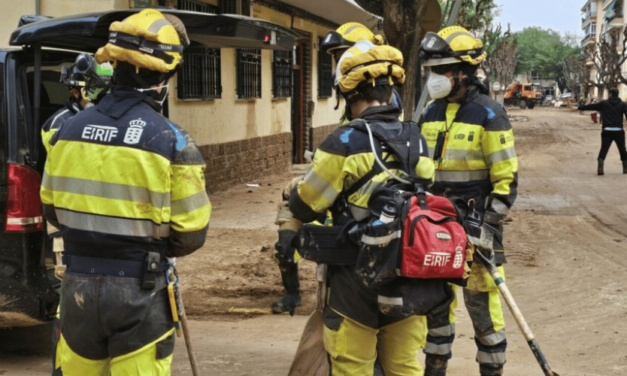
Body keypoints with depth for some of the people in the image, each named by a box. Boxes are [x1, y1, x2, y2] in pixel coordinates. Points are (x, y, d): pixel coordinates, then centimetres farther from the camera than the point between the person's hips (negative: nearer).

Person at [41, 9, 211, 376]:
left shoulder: (70, 129, 0)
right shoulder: (172, 142, -13)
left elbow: (52, 210, 11)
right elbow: (191, 234, -9)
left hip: (78, 286, 4)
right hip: (139, 293, -4)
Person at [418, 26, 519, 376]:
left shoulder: (489, 115, -10)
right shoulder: (431, 114, 10)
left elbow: (506, 179, -11)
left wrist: (485, 226, -16)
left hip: (475, 224, -6)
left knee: (483, 305, -1)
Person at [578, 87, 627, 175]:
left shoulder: (604, 104, 4)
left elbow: (591, 106, 13)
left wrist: (580, 107, 26)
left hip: (607, 131, 0)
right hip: (618, 131, 0)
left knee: (604, 149, 0)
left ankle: (600, 168, -14)